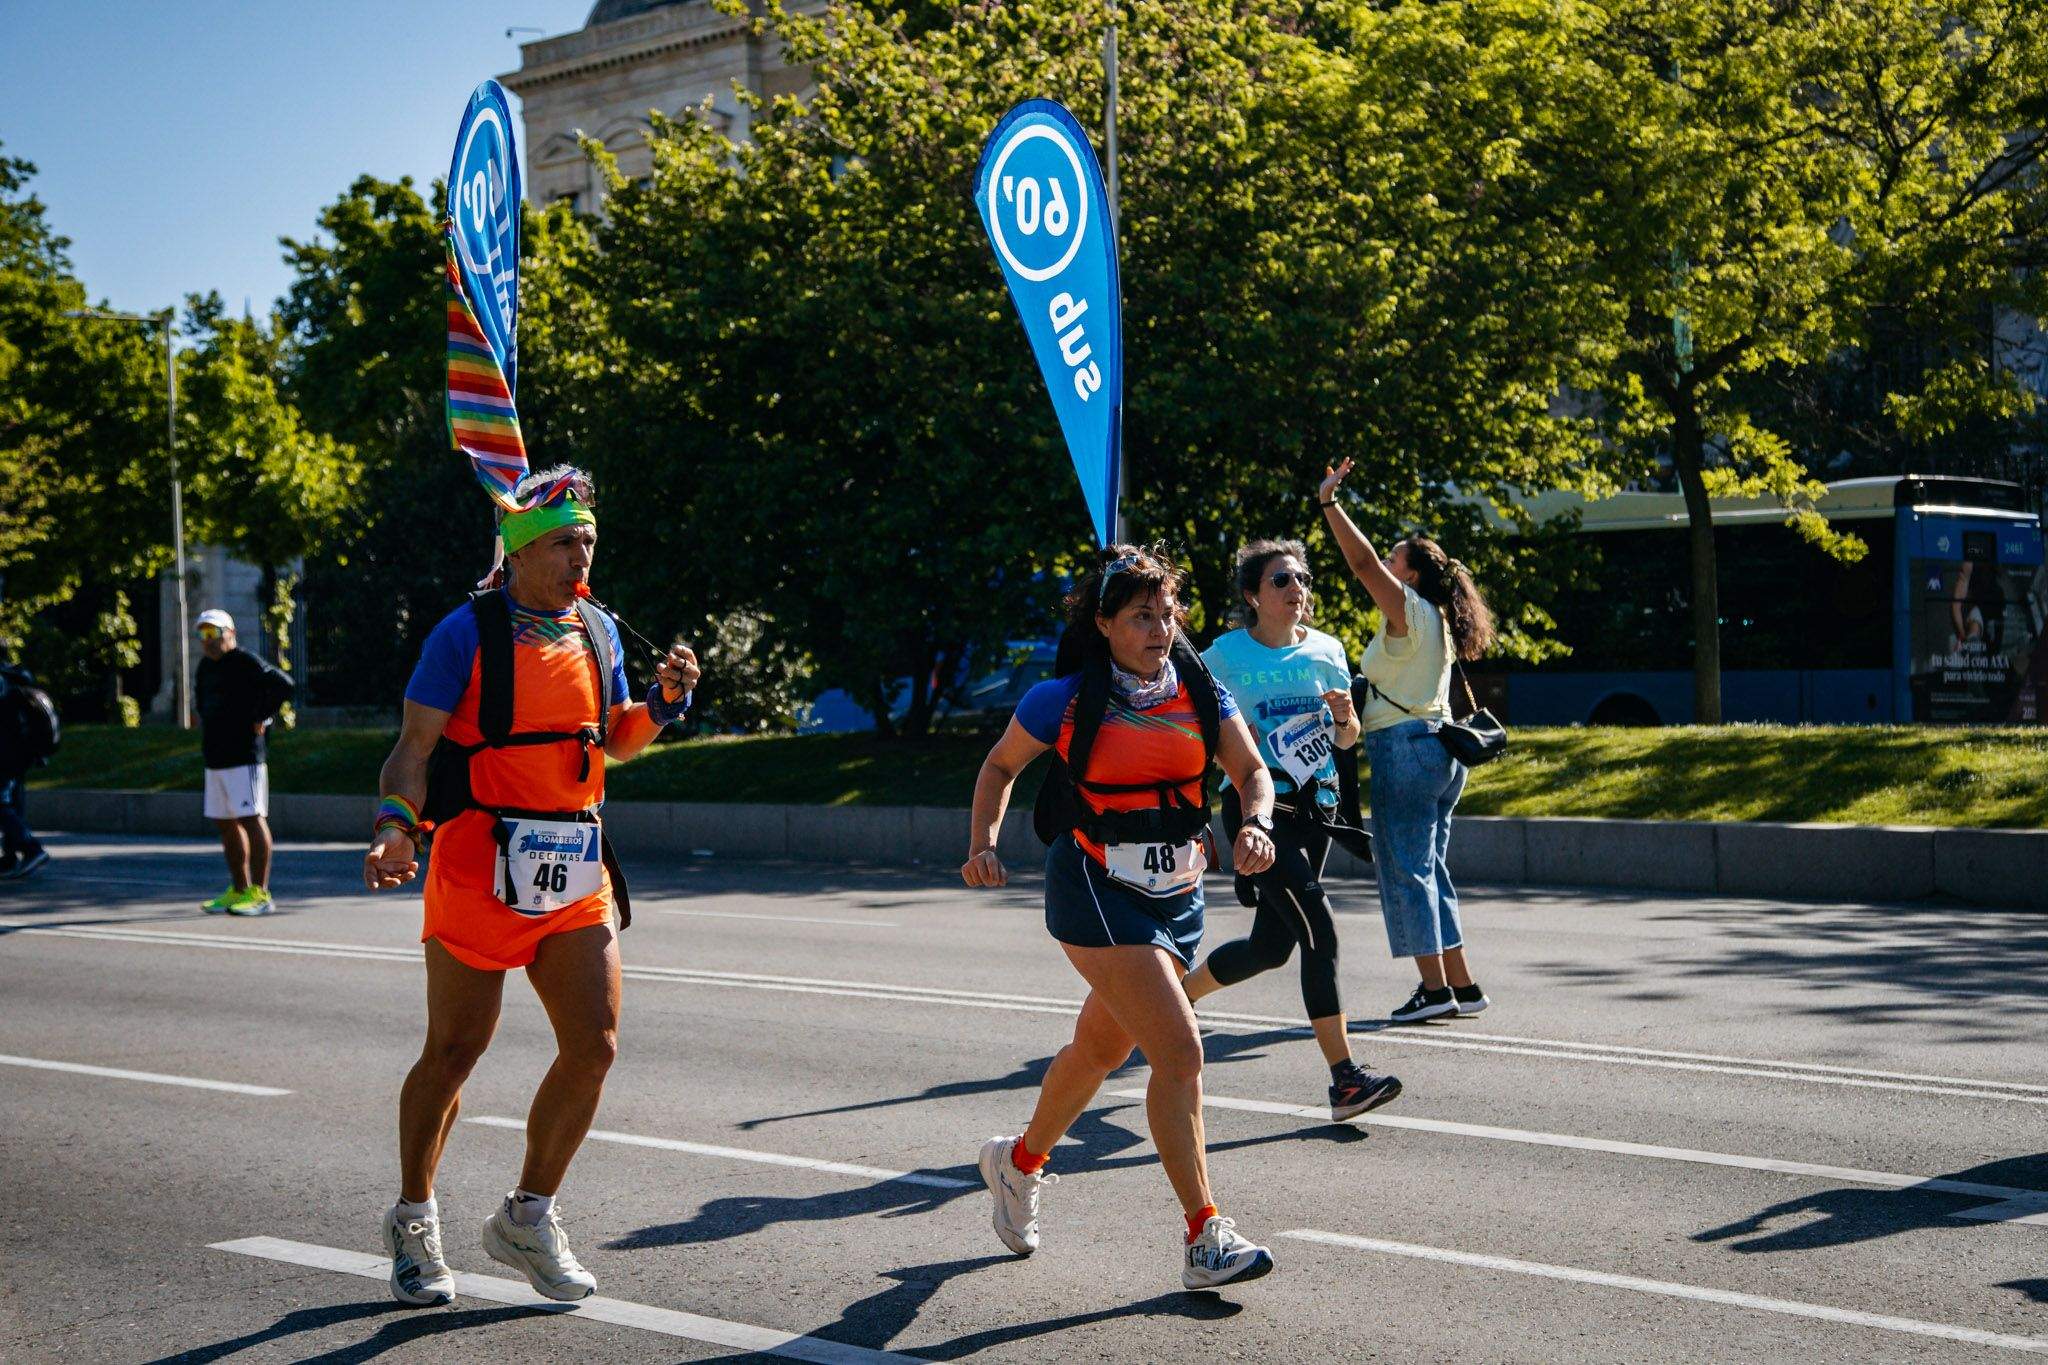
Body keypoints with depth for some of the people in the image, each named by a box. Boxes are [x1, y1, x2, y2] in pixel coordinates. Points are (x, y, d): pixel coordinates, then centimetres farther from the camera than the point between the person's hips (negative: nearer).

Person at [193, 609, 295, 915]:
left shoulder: (245, 662, -10)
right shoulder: (206, 666, 17)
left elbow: (283, 684, -23)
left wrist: (262, 717, -14)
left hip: (243, 757, -9)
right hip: (215, 758, 9)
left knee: (251, 819, -10)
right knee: (226, 824, 12)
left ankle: (260, 893, -10)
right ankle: (238, 891, 19)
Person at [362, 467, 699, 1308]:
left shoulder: (598, 631, 12)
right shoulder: (469, 631, -6)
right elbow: (414, 745, -9)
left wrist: (665, 701, 4)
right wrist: (398, 822, -26)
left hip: (574, 873, 5)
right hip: (480, 861, -5)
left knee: (594, 1046, -1)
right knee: (455, 1050, 2)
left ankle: (528, 1217, 18)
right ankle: (414, 1221, 22)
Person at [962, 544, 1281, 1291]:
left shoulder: (1199, 691, 1)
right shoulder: (1065, 699, -9)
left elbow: (1251, 770, 3)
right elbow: (1000, 765, 5)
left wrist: (1256, 823, -18)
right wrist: (983, 845, -9)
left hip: (1177, 894, 6)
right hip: (1097, 892, -6)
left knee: (1101, 1049, 21)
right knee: (1180, 1053, -17)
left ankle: (1020, 1160, 47)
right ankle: (1204, 1238, -13)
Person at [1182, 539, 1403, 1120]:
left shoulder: (1326, 651, 7)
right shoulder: (1226, 655, -5)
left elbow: (1346, 740, 14)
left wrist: (1345, 716, -8)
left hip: (1316, 807, 6)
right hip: (1258, 806, -6)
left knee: (1271, 946, 9)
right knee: (1319, 930, -18)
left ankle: (1177, 992, 36)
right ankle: (1345, 1078, -17)